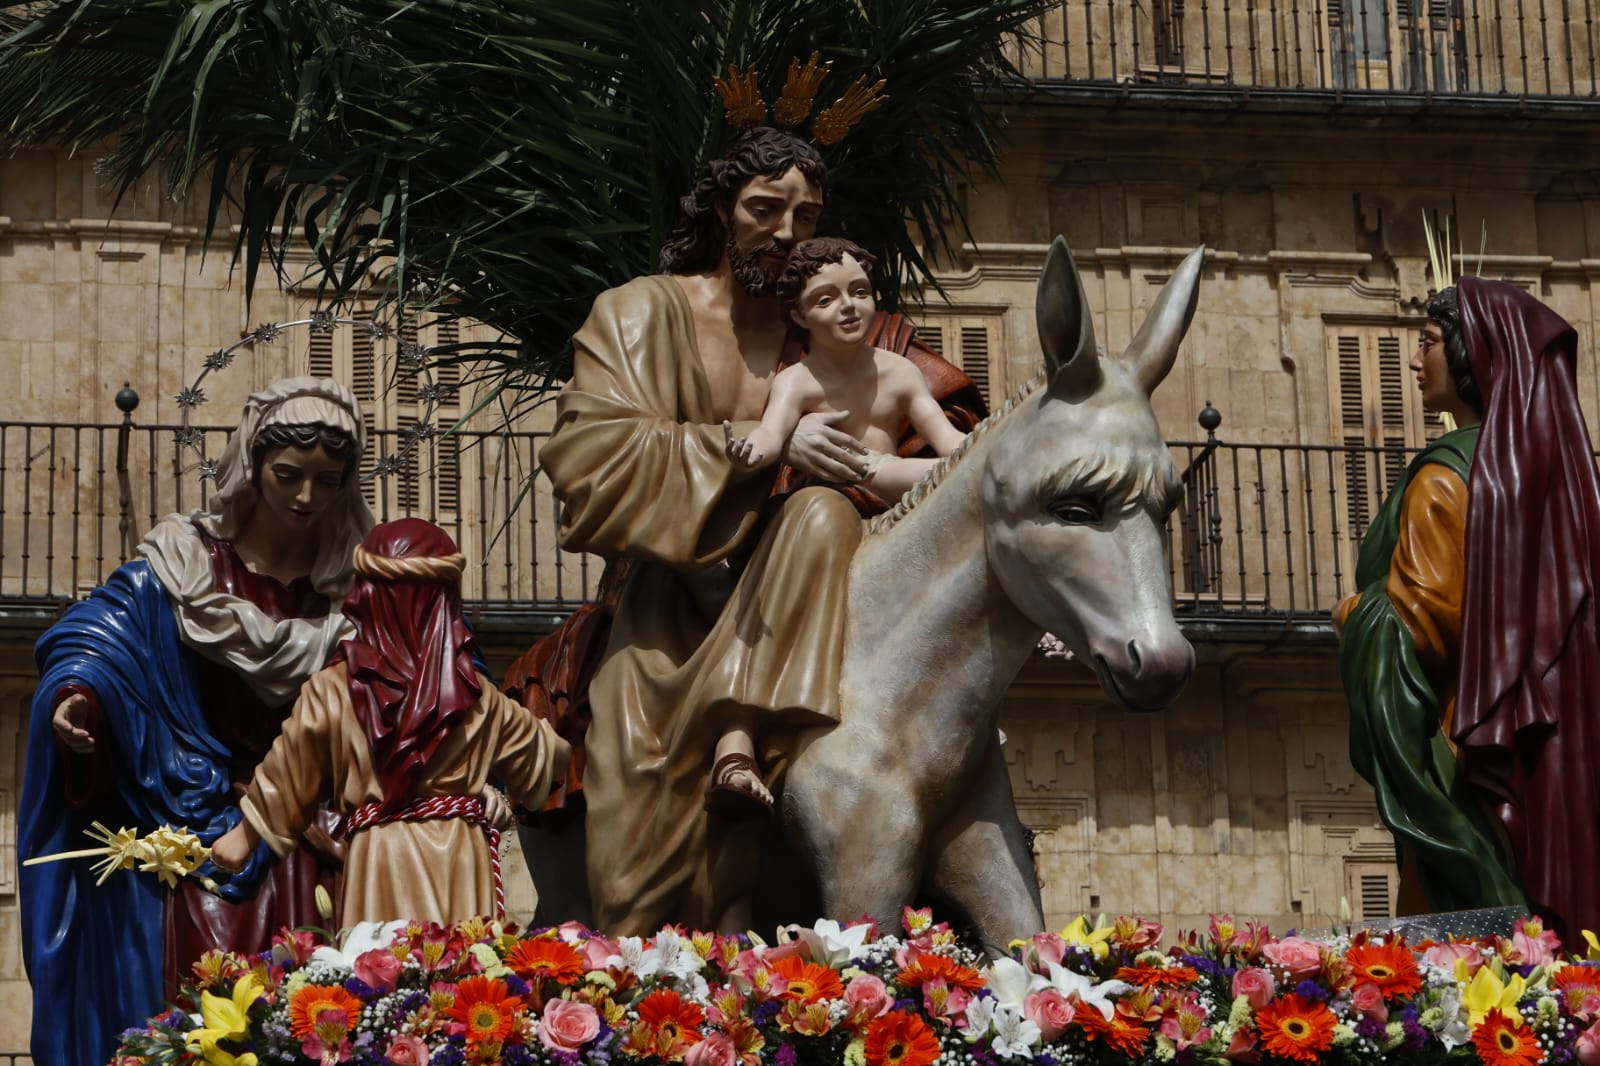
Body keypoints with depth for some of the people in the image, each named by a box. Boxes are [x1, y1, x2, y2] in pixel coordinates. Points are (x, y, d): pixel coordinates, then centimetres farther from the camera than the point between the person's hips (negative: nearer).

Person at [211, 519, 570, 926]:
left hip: (380, 861, -1)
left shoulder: (332, 691, -2)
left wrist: (244, 835, 21)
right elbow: (539, 755, 22)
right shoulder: (478, 696, 5)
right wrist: (558, 745, 45)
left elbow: (286, 775, 7)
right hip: (461, 861, 2)